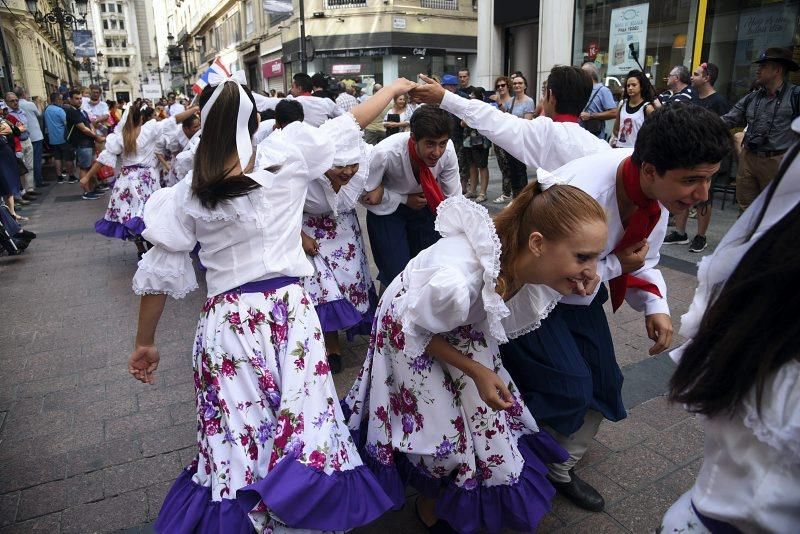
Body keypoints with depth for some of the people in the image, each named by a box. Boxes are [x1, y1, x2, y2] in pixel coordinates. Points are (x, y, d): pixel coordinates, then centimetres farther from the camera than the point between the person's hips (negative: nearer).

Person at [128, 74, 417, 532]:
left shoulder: (189, 192, 1)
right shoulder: (286, 156, -3)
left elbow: (160, 272, 5)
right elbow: (349, 122, 11)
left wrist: (145, 342, 17)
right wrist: (394, 87, 27)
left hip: (225, 320, 2)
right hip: (289, 309, -1)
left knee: (239, 443, 12)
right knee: (304, 432, 6)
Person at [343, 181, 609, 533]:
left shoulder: (532, 263, -25)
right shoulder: (457, 281, -45)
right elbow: (417, 331, -23)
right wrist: (476, 371, -21)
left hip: (462, 327, 6)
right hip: (411, 331, -5)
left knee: (485, 415, 12)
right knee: (445, 432, 7)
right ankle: (429, 505, 40)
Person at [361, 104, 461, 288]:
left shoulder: (448, 151, -25)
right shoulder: (385, 154, -34)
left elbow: (454, 199, -12)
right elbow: (366, 195, -20)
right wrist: (405, 200, -22)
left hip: (423, 205, 4)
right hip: (387, 209, -3)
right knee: (396, 273, -8)